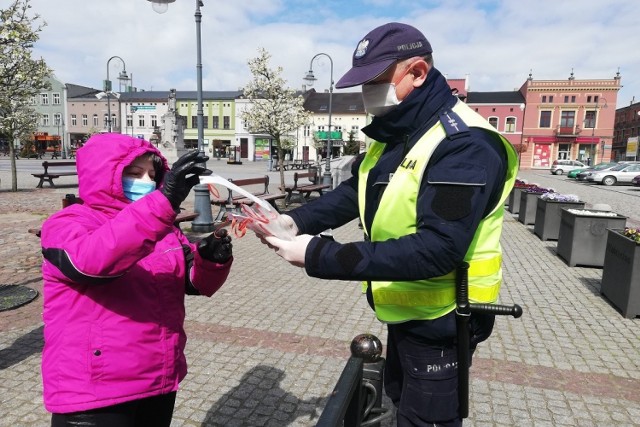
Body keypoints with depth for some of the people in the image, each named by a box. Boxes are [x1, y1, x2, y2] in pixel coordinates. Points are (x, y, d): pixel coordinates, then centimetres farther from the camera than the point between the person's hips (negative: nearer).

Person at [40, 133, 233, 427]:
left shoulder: (163, 230, 8)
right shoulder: (68, 224, -10)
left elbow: (197, 283, 6)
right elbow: (92, 259, -33)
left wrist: (212, 260, -17)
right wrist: (165, 201, -43)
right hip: (93, 393, -6)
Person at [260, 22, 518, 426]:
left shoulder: (464, 144, -26)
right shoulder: (393, 133, 4)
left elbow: (437, 250, -34)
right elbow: (353, 192, 8)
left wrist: (320, 256, -35)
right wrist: (296, 220, -11)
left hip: (440, 318, -8)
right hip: (404, 309, 9)